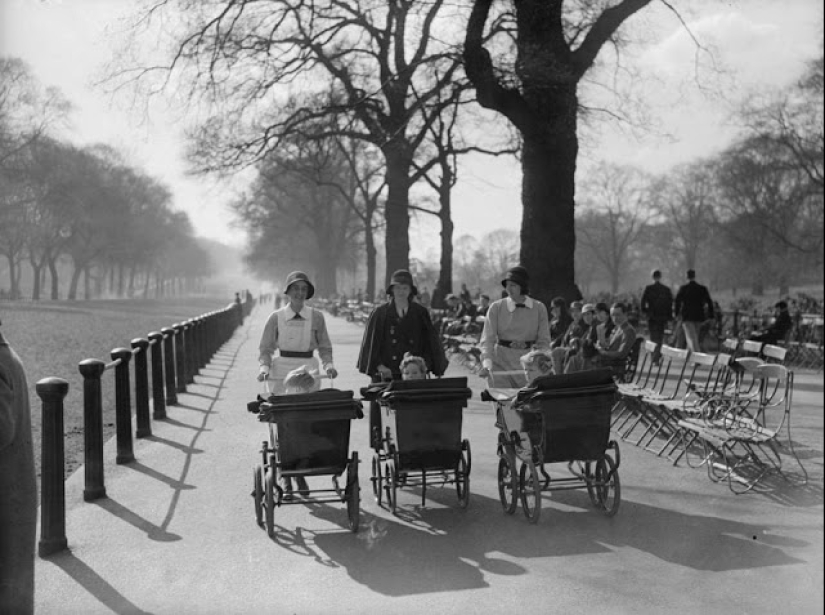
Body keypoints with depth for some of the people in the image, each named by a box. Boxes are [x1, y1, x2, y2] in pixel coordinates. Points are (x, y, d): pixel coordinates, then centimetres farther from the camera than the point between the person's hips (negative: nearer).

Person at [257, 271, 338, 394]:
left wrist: (329, 365, -7)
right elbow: (266, 348, 7)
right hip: (282, 374, 0)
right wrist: (264, 368, -10)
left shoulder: (317, 317, 4)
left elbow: (324, 348, 10)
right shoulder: (276, 317, 2)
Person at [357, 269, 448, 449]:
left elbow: (430, 341, 8)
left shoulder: (420, 313, 8)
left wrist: (425, 364, -4)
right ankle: (382, 446, 5)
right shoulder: (380, 313, 4)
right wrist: (379, 365, -8)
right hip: (386, 373, -1)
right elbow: (371, 342, 3)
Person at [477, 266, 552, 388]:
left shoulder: (539, 308, 1)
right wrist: (487, 362, -23)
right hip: (502, 362, -1)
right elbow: (488, 339, -7)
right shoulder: (496, 307, -2)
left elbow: (543, 341, 2)